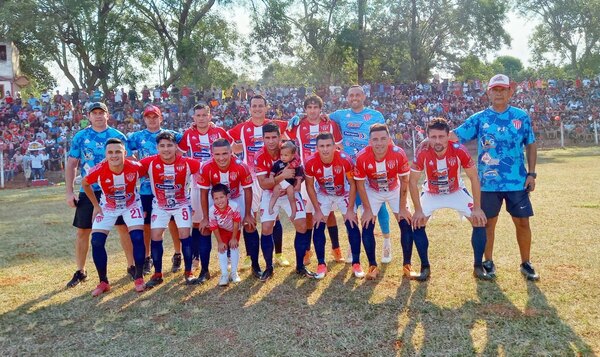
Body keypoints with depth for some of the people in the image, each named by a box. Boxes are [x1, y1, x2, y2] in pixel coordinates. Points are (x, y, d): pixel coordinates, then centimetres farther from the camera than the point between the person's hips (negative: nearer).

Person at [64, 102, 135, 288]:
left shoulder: (118, 136, 2)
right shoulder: (80, 137, 4)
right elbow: (71, 165, 5)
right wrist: (69, 192, -1)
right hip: (88, 191, 1)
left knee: (124, 228, 0)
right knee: (83, 231, 6)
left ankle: (132, 266, 14)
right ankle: (80, 271, 21)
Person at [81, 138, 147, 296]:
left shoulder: (135, 167, -30)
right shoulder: (98, 170, -28)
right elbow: (85, 183, -5)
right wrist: (96, 205, -2)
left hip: (131, 205, -1)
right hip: (107, 207, 1)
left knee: (137, 238, -15)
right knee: (96, 241, -8)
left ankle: (139, 278, 4)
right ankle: (103, 282, 9)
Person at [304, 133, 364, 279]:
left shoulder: (345, 160, -32)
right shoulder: (311, 163, -28)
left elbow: (352, 184, -17)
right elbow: (310, 186, -11)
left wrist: (350, 209, -16)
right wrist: (317, 210, -11)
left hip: (344, 194, -1)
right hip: (323, 195, 1)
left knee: (353, 226, -8)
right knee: (318, 227, -6)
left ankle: (356, 263, 7)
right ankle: (321, 264, 8)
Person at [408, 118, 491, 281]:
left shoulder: (459, 150, -28)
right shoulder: (422, 153, -28)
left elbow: (474, 178, -17)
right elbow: (413, 181, -17)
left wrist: (477, 208, -18)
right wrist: (418, 210, -19)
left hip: (457, 192, 0)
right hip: (431, 194, 0)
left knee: (479, 222, -10)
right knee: (417, 224, -14)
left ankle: (478, 267, 6)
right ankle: (425, 267, 1)